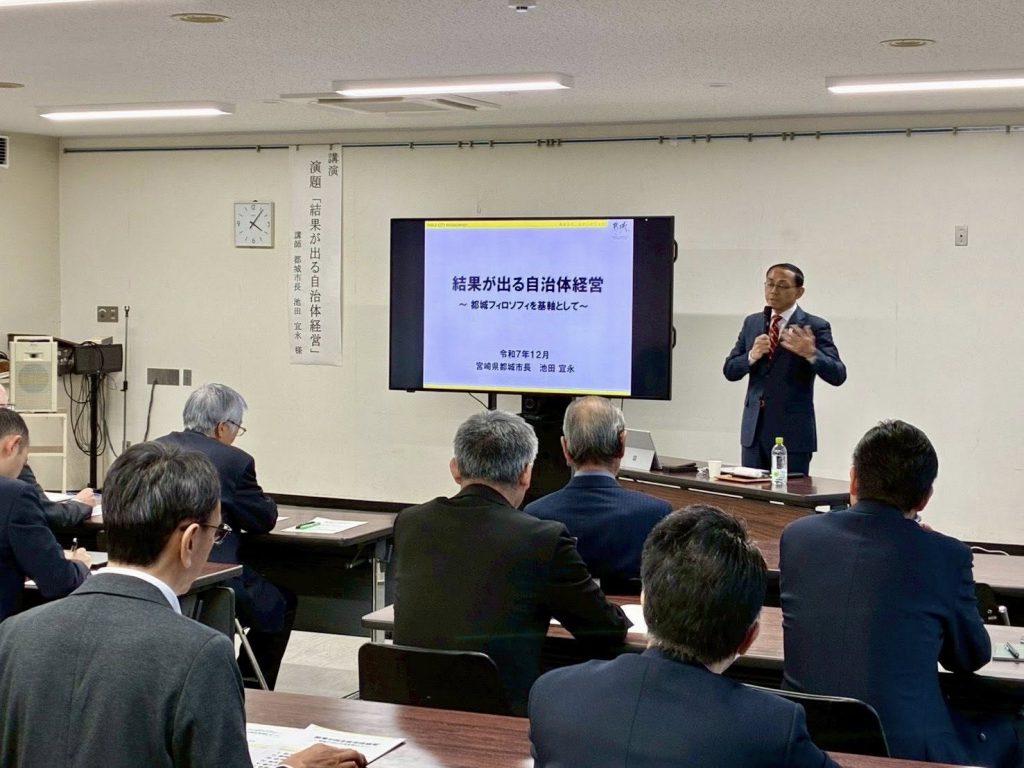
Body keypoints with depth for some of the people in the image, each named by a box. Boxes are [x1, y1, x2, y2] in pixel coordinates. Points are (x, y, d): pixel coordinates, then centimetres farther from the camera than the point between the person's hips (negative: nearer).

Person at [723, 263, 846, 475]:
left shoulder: (815, 327, -4)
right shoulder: (752, 323, 11)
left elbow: (837, 375, -13)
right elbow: (729, 370, 9)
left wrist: (811, 353, -31)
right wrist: (752, 356, -12)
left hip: (792, 431, -5)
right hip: (754, 428, 5)